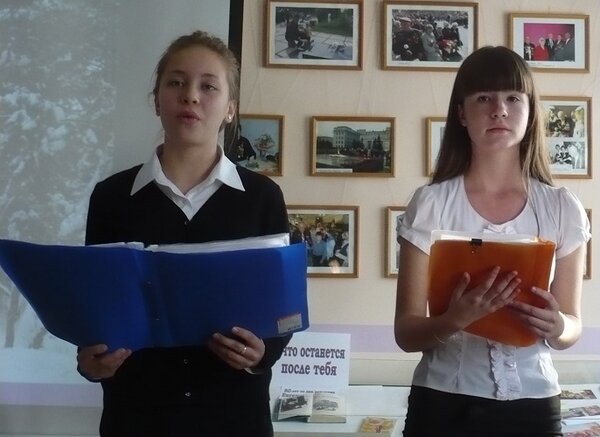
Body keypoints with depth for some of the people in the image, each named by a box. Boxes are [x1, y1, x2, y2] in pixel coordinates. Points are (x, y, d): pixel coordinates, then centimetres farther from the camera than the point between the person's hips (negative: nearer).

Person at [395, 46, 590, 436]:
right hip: (444, 404, -1)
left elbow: (572, 326, 4)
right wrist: (455, 319, -26)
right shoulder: (431, 204, -8)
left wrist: (555, 327, -17)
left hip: (533, 404, 2)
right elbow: (406, 332, -7)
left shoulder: (562, 209, -3)